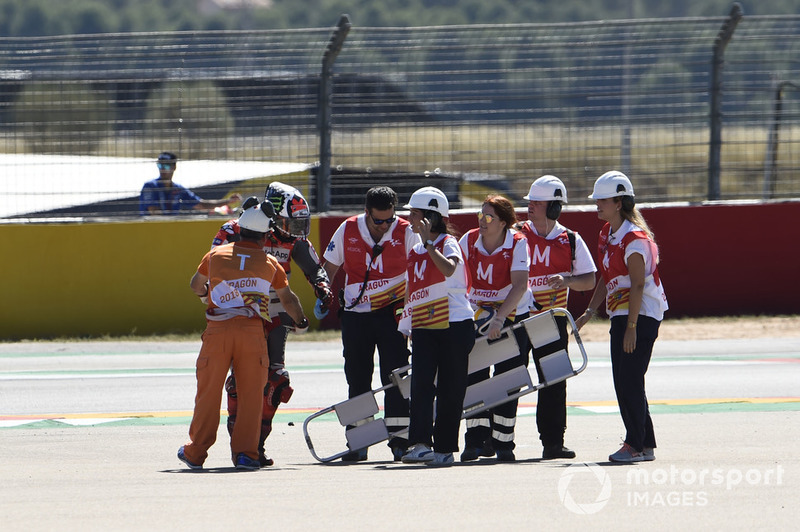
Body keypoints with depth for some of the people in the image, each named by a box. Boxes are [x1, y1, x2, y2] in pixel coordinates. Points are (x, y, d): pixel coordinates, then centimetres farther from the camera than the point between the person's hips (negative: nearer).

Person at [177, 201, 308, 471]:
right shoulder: (270, 264, 12)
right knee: (251, 393, 5)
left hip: (218, 329, 1)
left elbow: (196, 285, 31)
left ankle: (195, 453, 15)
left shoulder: (216, 255, 13)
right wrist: (300, 320, 46)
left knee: (209, 391, 7)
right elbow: (288, 299, 26)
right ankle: (245, 452, 1)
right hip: (252, 330, -1)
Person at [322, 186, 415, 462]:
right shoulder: (347, 230, 0)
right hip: (355, 313, 2)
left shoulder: (405, 232, -5)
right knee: (357, 380, 6)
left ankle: (399, 439, -4)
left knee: (395, 377, -9)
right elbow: (330, 268, 12)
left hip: (391, 312, -2)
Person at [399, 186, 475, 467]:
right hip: (423, 328, 5)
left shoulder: (448, 243, -4)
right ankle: (421, 444, -20)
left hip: (455, 325, -5)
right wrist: (402, 328, 22)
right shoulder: (415, 252, 15)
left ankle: (444, 449, 9)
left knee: (449, 391, 1)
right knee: (421, 384, -12)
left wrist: (428, 243, -25)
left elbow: (449, 269, -27)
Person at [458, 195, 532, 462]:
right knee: (473, 377, -6)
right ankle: (477, 439, -2)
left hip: (512, 315, -3)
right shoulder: (469, 241, -6)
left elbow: (520, 285, -24)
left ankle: (503, 442, 5)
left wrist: (499, 318, -32)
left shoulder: (518, 243, -15)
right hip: (477, 315, 3)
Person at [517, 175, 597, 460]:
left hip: (552, 318, 0)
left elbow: (589, 280, 2)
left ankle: (553, 441, 5)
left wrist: (566, 280, -17)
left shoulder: (570, 241, 2)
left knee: (554, 382, 0)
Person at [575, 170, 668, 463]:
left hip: (641, 315, -10)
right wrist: (590, 312, 12)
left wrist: (631, 327, -22)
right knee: (622, 382, 9)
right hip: (620, 315, 10)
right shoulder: (607, 233, 12)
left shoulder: (634, 238, -17)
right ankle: (645, 444, 16)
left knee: (630, 380, -9)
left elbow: (638, 285, -20)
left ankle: (636, 445, -3)